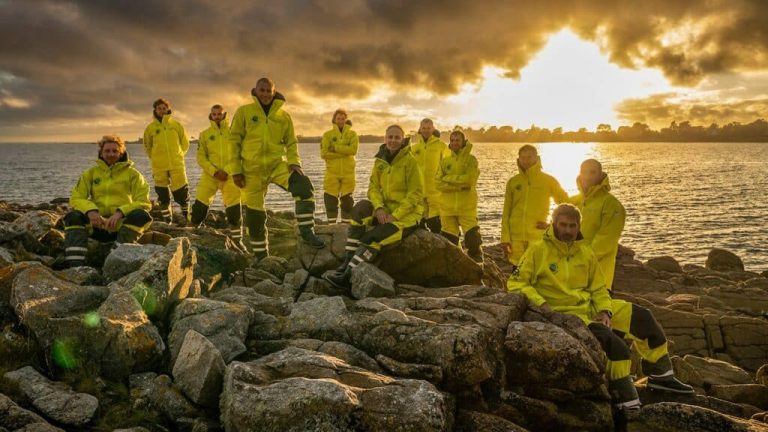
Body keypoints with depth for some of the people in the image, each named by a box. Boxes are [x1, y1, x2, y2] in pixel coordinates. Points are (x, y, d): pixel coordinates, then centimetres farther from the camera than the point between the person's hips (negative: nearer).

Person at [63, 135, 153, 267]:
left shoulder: (132, 174, 5)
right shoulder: (91, 173, 12)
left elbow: (144, 203, -6)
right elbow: (76, 198, 4)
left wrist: (120, 213, -22)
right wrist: (90, 210, -19)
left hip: (123, 224, -2)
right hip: (98, 223, 2)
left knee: (141, 215, -32)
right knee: (73, 217, -24)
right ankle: (75, 265, -37)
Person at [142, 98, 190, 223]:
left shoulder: (176, 125, 4)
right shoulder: (150, 128, 4)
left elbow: (185, 143, 12)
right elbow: (147, 147, 15)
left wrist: (177, 155, 11)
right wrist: (156, 158, 12)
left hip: (177, 165, -1)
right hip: (159, 168, 1)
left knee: (182, 193, -2)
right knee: (163, 196, 6)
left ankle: (187, 217, 13)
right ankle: (168, 221, 16)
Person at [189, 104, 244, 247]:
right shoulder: (205, 134, 8)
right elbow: (201, 157, 3)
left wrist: (227, 171, -12)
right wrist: (214, 172, -11)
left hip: (230, 175, 0)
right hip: (210, 174, 1)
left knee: (234, 209, -3)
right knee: (200, 206, -5)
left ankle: (237, 240, 12)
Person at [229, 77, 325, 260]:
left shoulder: (283, 115, 6)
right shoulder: (244, 111, 1)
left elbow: (291, 142, 11)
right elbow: (234, 140, 1)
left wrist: (294, 162, -8)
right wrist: (236, 169, -5)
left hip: (277, 164, 1)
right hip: (252, 168, -1)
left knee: (304, 186, -24)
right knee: (254, 213, 4)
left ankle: (306, 232, -16)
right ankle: (260, 254, 21)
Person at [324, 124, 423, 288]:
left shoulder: (410, 161, -11)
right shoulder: (380, 160, 6)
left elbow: (415, 194, -14)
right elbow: (373, 187, 3)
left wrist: (394, 215, -20)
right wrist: (379, 208, -17)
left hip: (407, 214, -5)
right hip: (386, 209, 5)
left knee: (373, 237, -26)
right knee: (361, 208, -24)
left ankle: (347, 276, -22)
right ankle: (347, 263, -25)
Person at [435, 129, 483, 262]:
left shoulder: (470, 159, 1)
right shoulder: (444, 161, 9)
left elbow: (470, 179, -15)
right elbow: (439, 184, -3)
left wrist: (448, 178, -10)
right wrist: (460, 185, -13)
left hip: (467, 207, -3)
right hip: (447, 207, 3)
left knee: (473, 239, -9)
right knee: (449, 241, 9)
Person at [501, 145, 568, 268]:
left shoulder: (548, 180, 2)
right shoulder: (513, 182, 7)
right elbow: (506, 213, 8)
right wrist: (505, 238, 1)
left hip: (538, 237, -2)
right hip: (516, 237, 2)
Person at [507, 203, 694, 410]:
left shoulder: (585, 252, 9)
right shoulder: (538, 251, -8)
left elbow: (598, 288, 13)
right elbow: (515, 283, -10)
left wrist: (605, 312, -5)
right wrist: (540, 303, -22)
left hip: (591, 307, 7)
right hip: (565, 313, -7)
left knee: (642, 316, 4)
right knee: (612, 341, -28)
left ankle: (661, 375, 18)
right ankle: (625, 397, -16)